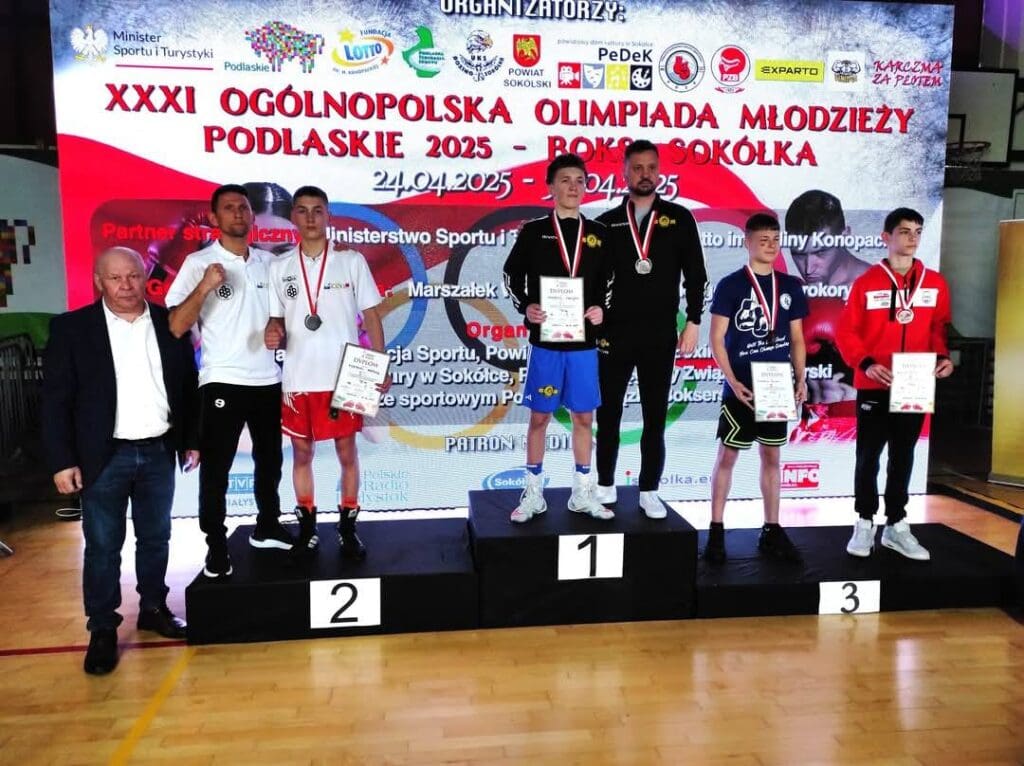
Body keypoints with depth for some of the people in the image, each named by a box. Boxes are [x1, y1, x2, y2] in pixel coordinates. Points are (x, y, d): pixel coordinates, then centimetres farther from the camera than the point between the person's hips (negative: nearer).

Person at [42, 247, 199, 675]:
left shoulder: (168, 323, 3)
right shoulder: (71, 328, -4)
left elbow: (188, 386, 9)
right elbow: (55, 400, -5)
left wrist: (192, 440, 8)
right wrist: (62, 460, -10)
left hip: (159, 452, 3)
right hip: (104, 457, -2)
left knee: (156, 538, 14)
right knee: (102, 546, 5)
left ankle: (153, 608, 31)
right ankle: (102, 630, 18)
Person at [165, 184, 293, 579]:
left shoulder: (268, 262, 8)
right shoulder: (198, 263, -6)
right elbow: (175, 327, -14)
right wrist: (204, 287, -28)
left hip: (267, 380, 5)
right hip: (222, 382, -5)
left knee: (269, 460, 17)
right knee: (215, 468, 0)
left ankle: (267, 527, 33)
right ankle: (216, 547, 12)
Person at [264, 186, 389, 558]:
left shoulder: (352, 261, 0)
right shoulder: (280, 267, 5)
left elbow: (371, 315, 2)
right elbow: (276, 319, 11)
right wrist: (273, 334, -13)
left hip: (344, 377, -2)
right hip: (299, 379, 2)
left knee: (346, 450, 6)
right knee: (301, 452, 10)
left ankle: (348, 527, 19)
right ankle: (307, 527, 25)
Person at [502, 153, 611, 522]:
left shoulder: (598, 233, 8)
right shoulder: (533, 231, 2)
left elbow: (607, 281, 13)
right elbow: (512, 274, 5)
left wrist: (600, 308, -6)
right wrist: (525, 307, -11)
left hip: (584, 341, 2)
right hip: (545, 340, -2)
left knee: (584, 416, 9)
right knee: (539, 416, 5)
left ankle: (582, 493, 22)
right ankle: (534, 493, 18)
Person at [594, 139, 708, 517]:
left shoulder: (679, 218, 3)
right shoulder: (607, 222, 5)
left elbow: (696, 275, 3)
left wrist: (693, 322, -3)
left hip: (660, 335, 0)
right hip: (614, 333, 1)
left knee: (655, 417, 7)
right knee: (608, 414, 7)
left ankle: (649, 491, 17)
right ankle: (605, 486, 21)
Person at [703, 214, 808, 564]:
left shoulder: (790, 286, 8)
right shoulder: (730, 285, -5)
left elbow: (797, 339, 12)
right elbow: (717, 339, -7)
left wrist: (801, 379, 1)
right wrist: (733, 382, -16)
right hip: (741, 388, -4)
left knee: (772, 458, 11)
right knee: (727, 456, 2)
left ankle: (772, 531, 20)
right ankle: (716, 531, 10)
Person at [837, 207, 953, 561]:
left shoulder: (935, 283, 6)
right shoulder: (866, 283, -4)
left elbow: (939, 328, 11)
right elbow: (846, 332, -5)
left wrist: (942, 356, -7)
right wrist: (865, 363, -19)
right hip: (874, 387, -3)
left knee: (903, 457, 11)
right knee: (868, 456, 4)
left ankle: (896, 525, 22)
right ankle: (865, 524, 16)